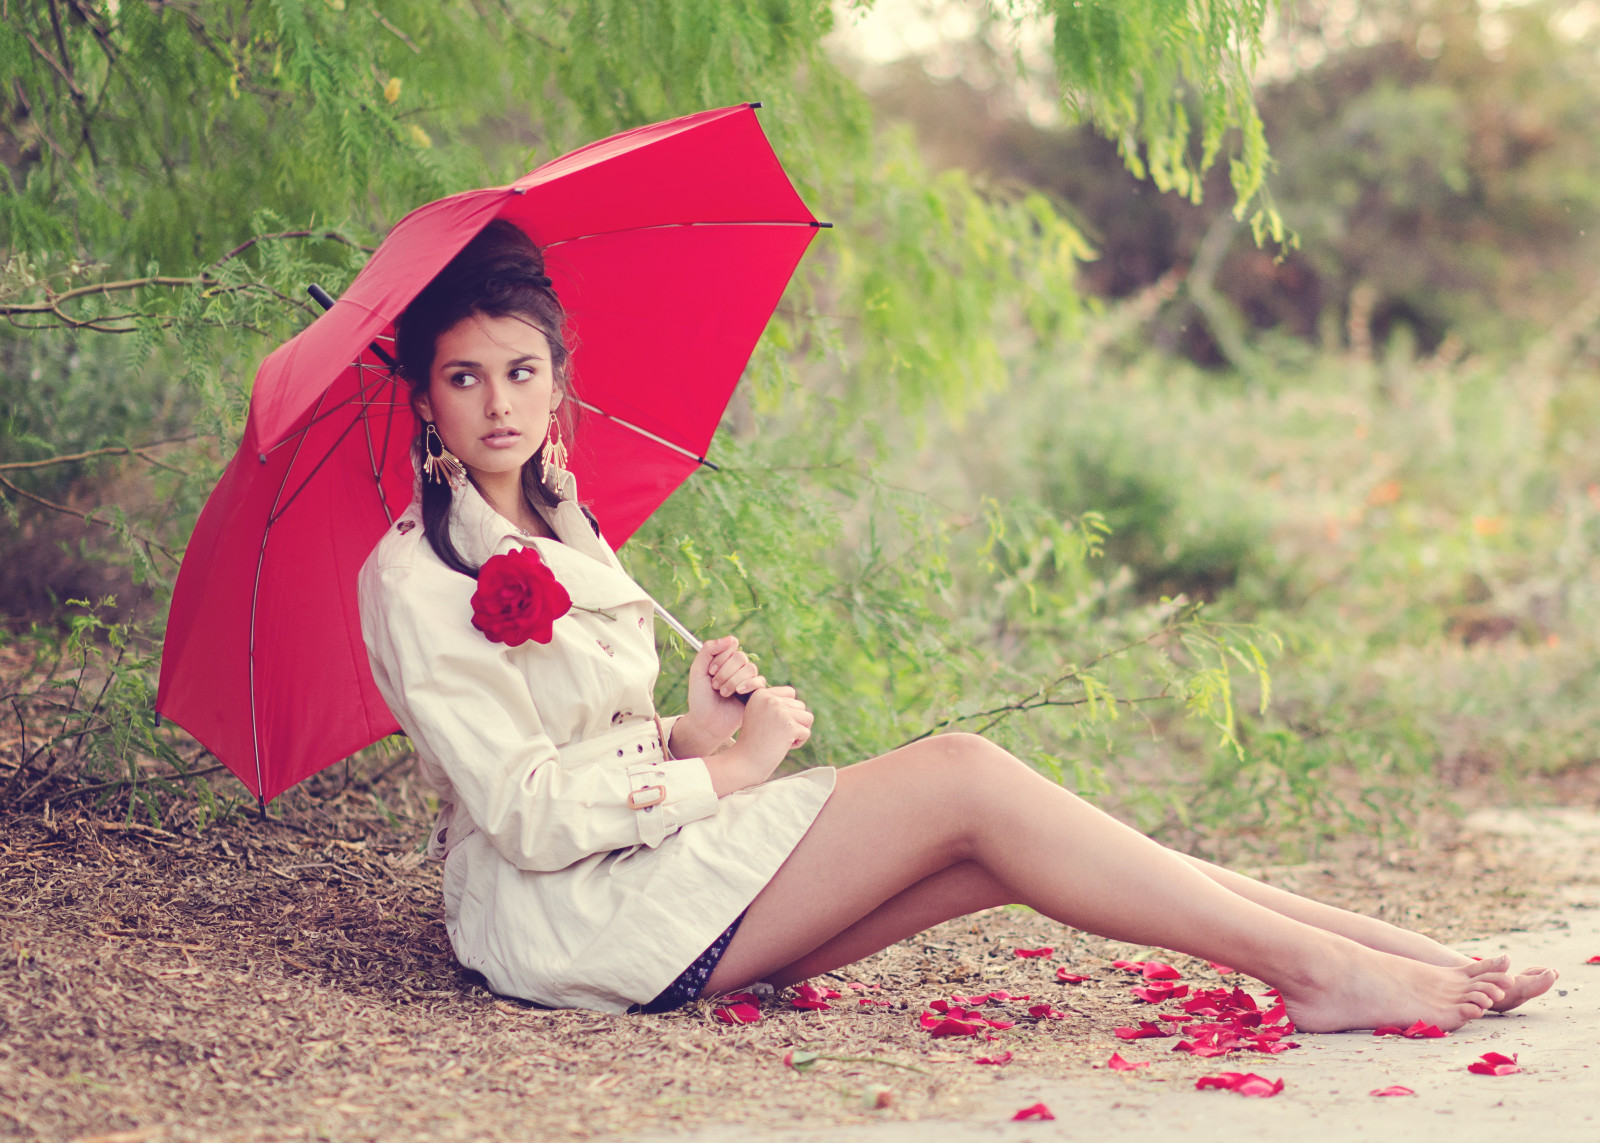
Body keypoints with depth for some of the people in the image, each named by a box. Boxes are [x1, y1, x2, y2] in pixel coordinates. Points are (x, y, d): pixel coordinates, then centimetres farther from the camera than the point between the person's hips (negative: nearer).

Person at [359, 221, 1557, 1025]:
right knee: (968, 777, -18)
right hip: (566, 921, -8)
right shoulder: (414, 578, -11)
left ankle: (1387, 942, -11)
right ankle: (1319, 970, -14)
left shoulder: (556, 523, 15)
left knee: (994, 849, -10)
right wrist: (730, 766, -10)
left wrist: (685, 733, -3)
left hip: (636, 878, 8)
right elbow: (527, 812, -17)